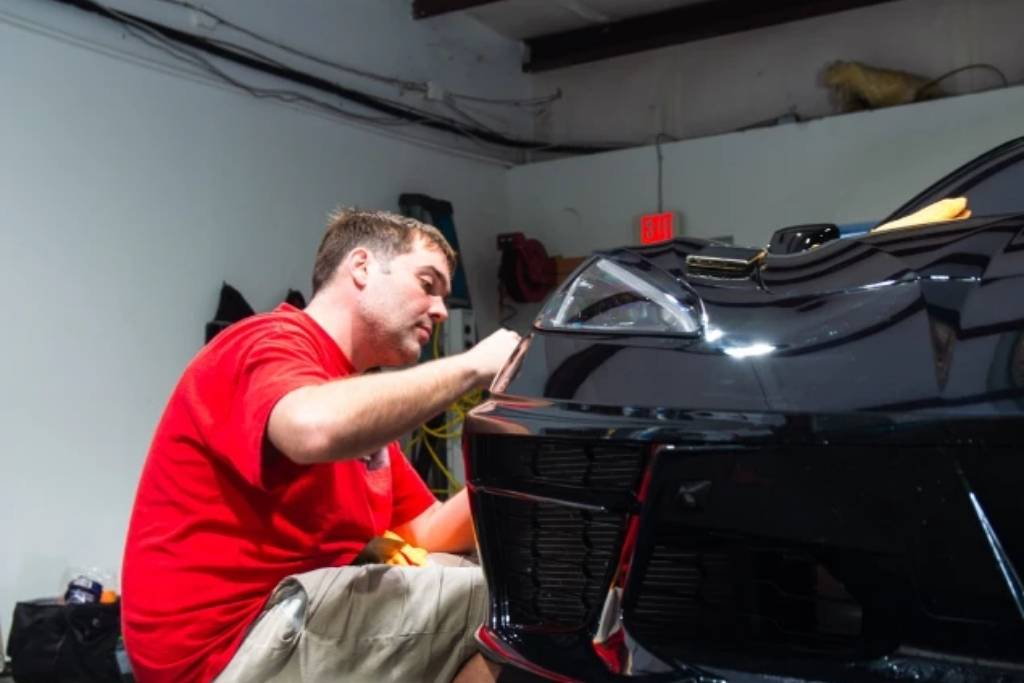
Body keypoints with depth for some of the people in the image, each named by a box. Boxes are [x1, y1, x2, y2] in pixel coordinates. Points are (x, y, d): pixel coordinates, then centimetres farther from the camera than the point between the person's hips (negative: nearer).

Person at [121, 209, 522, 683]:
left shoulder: (356, 398, 17)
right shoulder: (273, 342, -11)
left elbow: (429, 534, 12)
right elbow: (318, 430, -36)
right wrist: (471, 367, -23)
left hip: (295, 618, 9)